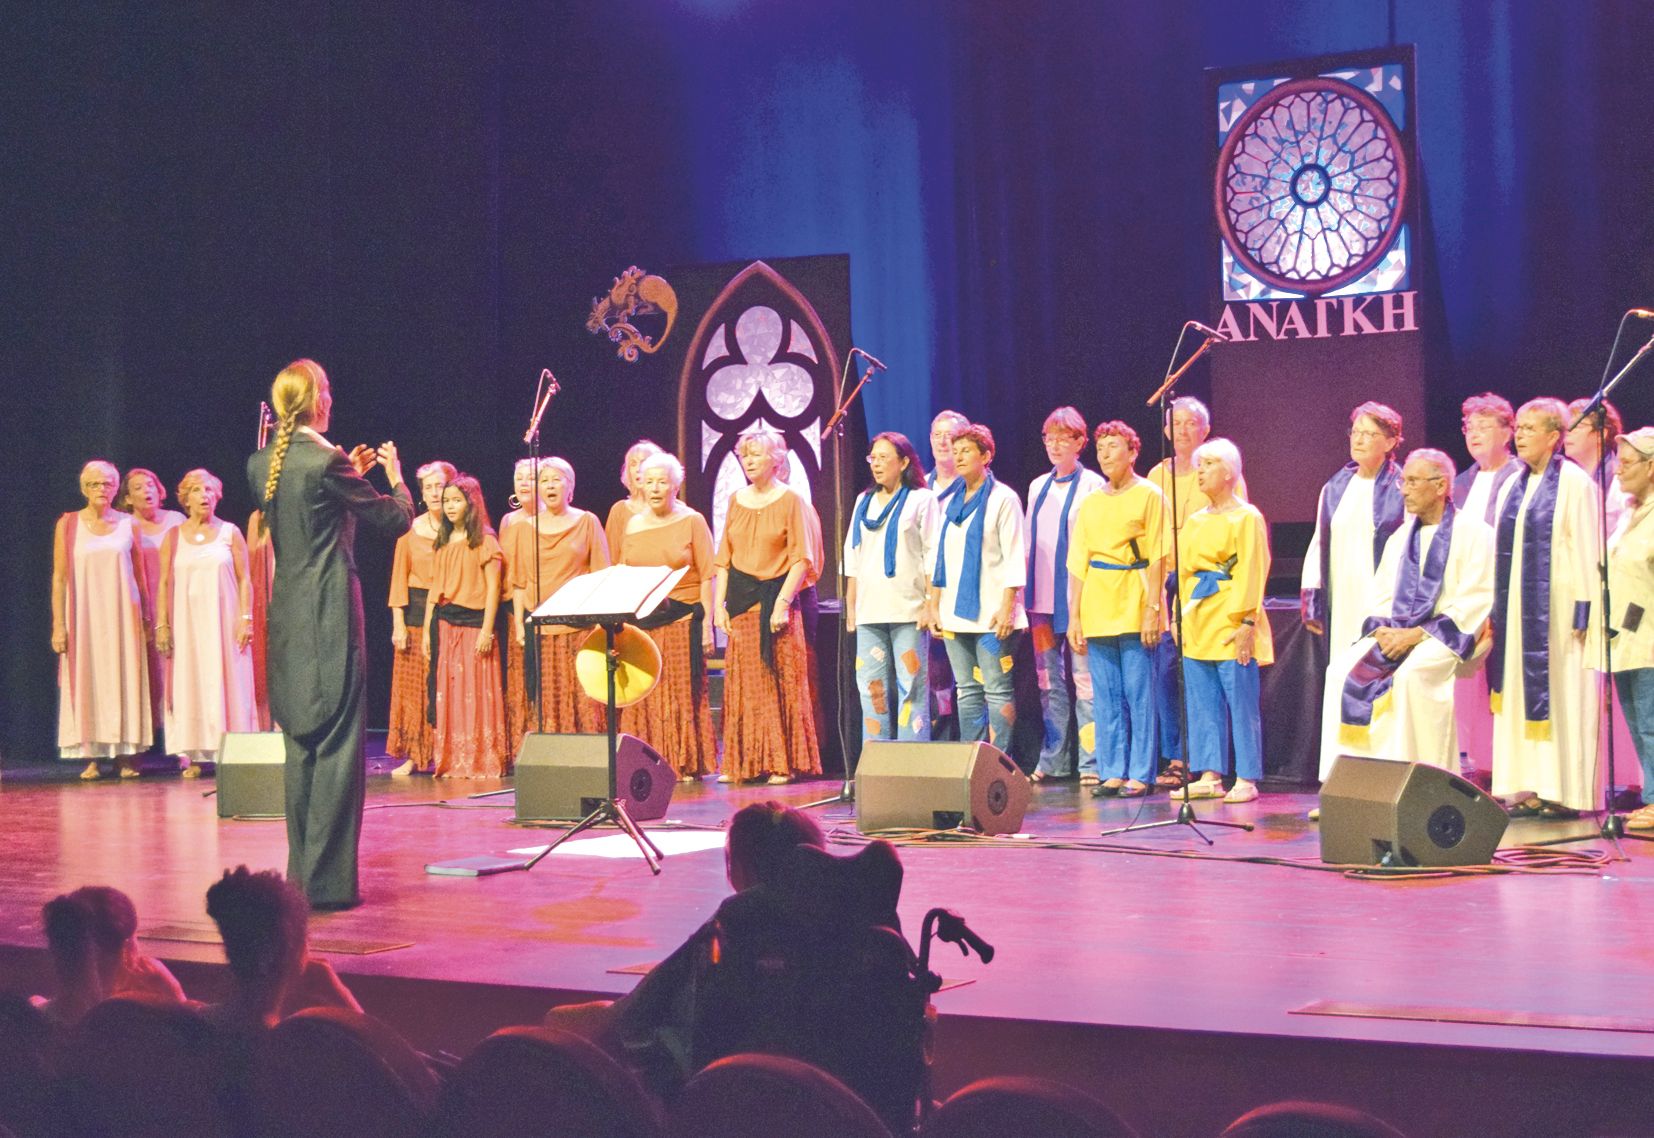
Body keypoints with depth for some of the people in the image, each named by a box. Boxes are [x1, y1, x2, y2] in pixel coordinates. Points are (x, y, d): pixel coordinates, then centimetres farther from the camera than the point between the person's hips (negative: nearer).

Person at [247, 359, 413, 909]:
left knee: (300, 745, 15)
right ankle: (328, 879, -3)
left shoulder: (261, 465, 6)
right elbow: (398, 520, -6)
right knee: (336, 744, -3)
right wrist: (394, 475, 12)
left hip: (286, 616, 7)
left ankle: (301, 869, 20)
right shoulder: (327, 461, -14)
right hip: (331, 614, -7)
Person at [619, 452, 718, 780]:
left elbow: (707, 577, -2)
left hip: (683, 618, -4)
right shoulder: (633, 525, 12)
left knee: (683, 693, -1)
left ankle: (687, 764, 5)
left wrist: (707, 623, -9)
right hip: (642, 621, 4)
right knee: (645, 695, 1)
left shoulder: (692, 522, 1)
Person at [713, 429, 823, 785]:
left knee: (780, 684, -3)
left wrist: (783, 602, -15)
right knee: (741, 685, 4)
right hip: (740, 601, 5)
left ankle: (782, 763, 1)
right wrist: (719, 604, 4)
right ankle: (741, 763, 8)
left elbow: (800, 558, -7)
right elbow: (724, 558, 13)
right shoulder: (736, 500, 12)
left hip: (775, 598, -4)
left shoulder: (790, 500, -2)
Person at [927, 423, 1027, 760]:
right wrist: (934, 605, 14)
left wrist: (1007, 607, -15)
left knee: (997, 691, -6)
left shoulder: (1002, 499, -3)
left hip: (991, 613, -7)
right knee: (967, 690, 8)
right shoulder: (952, 502, 16)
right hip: (955, 612, 7)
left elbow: (1015, 556, -8)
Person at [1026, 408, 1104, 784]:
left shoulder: (1092, 485, -3)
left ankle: (1091, 762, -1)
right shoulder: (1038, 487, 15)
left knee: (1084, 679, -6)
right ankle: (1053, 761, 13)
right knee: (1049, 682, 7)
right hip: (1042, 598, 6)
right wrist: (1023, 598, 12)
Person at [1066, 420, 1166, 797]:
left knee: (1139, 695, -3)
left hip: (1134, 609, -5)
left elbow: (1157, 558, -5)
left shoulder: (1149, 495, 0)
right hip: (1097, 608, 5)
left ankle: (1139, 774, 1)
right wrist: (1074, 616, 7)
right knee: (1106, 697, 6)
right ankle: (1112, 773, 11)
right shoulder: (1090, 503, 14)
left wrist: (1152, 608, -12)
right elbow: (1077, 563, 13)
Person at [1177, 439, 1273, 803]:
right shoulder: (1194, 521, 16)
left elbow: (1252, 572, -9)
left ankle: (1246, 779, -1)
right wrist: (1180, 618, 11)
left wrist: (1247, 622, -16)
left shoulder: (1247, 518, -4)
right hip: (1197, 623, 7)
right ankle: (1209, 776, 11)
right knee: (1203, 703, 6)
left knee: (1241, 702, -5)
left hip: (1230, 624, -7)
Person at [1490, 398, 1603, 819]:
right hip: (1517, 610, 7)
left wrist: (1583, 609, -16)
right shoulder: (1514, 486, 14)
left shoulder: (1574, 483, -7)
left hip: (1557, 606, -7)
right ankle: (1529, 788, 8)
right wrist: (1496, 609, 11)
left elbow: (1587, 549, -11)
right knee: (1520, 692, 5)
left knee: (1559, 693, -4)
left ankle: (1564, 792, 0)